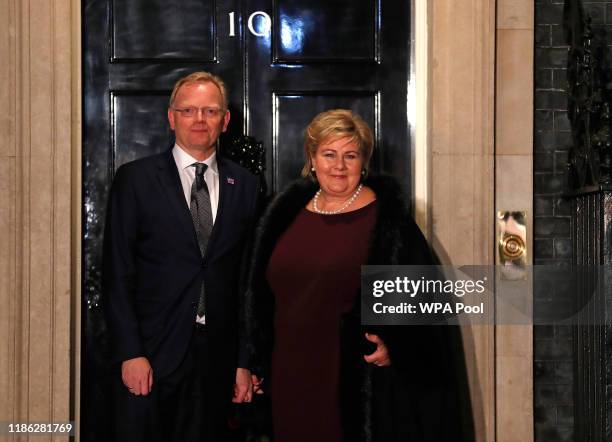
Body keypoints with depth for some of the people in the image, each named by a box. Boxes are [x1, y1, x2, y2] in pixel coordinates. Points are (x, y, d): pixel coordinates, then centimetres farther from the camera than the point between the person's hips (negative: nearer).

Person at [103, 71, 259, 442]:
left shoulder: (245, 185, 7)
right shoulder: (135, 179, 0)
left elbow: (250, 278, 7)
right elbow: (118, 274, -3)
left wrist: (246, 360, 5)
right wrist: (130, 353, -10)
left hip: (218, 356, 2)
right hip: (152, 355, -2)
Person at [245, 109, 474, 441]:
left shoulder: (388, 218, -5)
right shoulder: (285, 214, 10)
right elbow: (262, 297, 16)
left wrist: (395, 346, -18)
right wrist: (256, 365, 15)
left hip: (359, 380, -4)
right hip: (290, 378, 4)